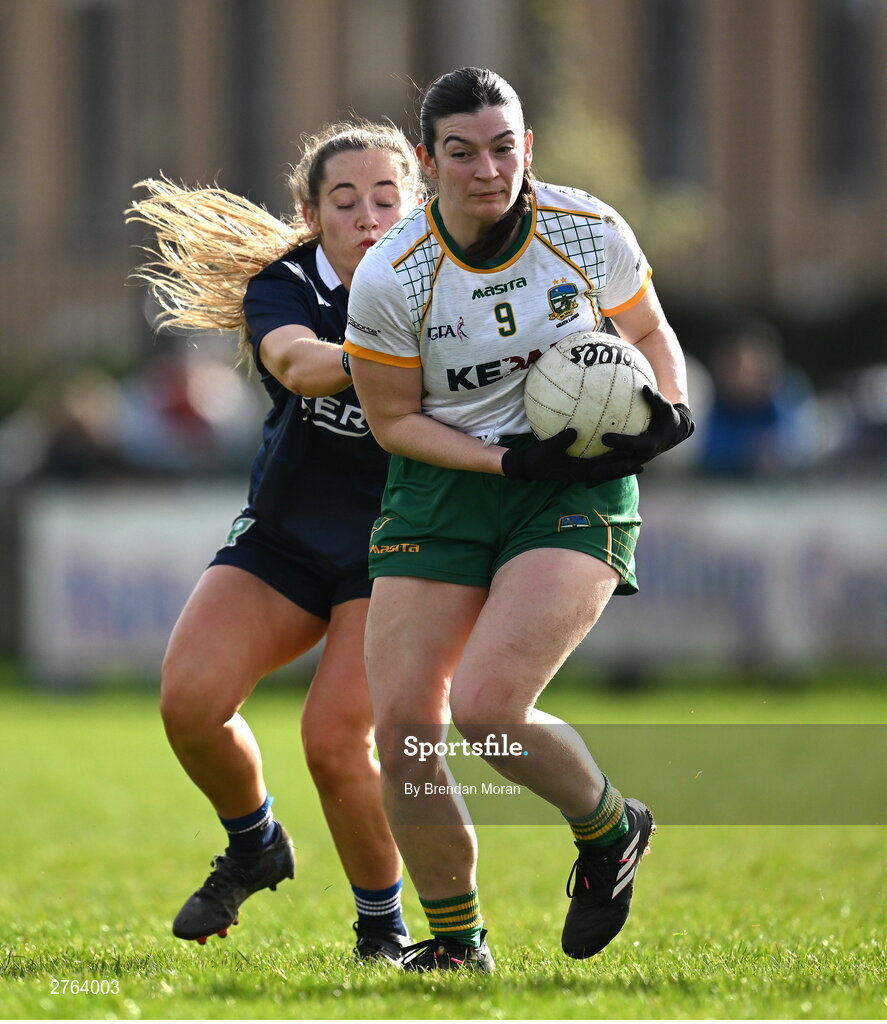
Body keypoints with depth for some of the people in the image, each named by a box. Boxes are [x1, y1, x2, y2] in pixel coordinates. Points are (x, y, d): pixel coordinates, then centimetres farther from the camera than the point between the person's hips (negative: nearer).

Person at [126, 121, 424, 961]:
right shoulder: (283, 287, -12)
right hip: (283, 538, 3)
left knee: (335, 737, -19)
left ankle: (383, 929, 3)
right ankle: (253, 846, 17)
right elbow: (296, 361, -35)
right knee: (188, 699, -15)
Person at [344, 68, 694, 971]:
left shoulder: (592, 233, -8)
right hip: (439, 494, 2)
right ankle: (456, 943, 14)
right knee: (402, 728, -6)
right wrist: (506, 458, -16)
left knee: (484, 707, -21)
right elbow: (395, 419, -2)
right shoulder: (389, 278, -11)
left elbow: (648, 332, 11)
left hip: (577, 494, -2)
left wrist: (668, 406, -10)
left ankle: (609, 829, 10)